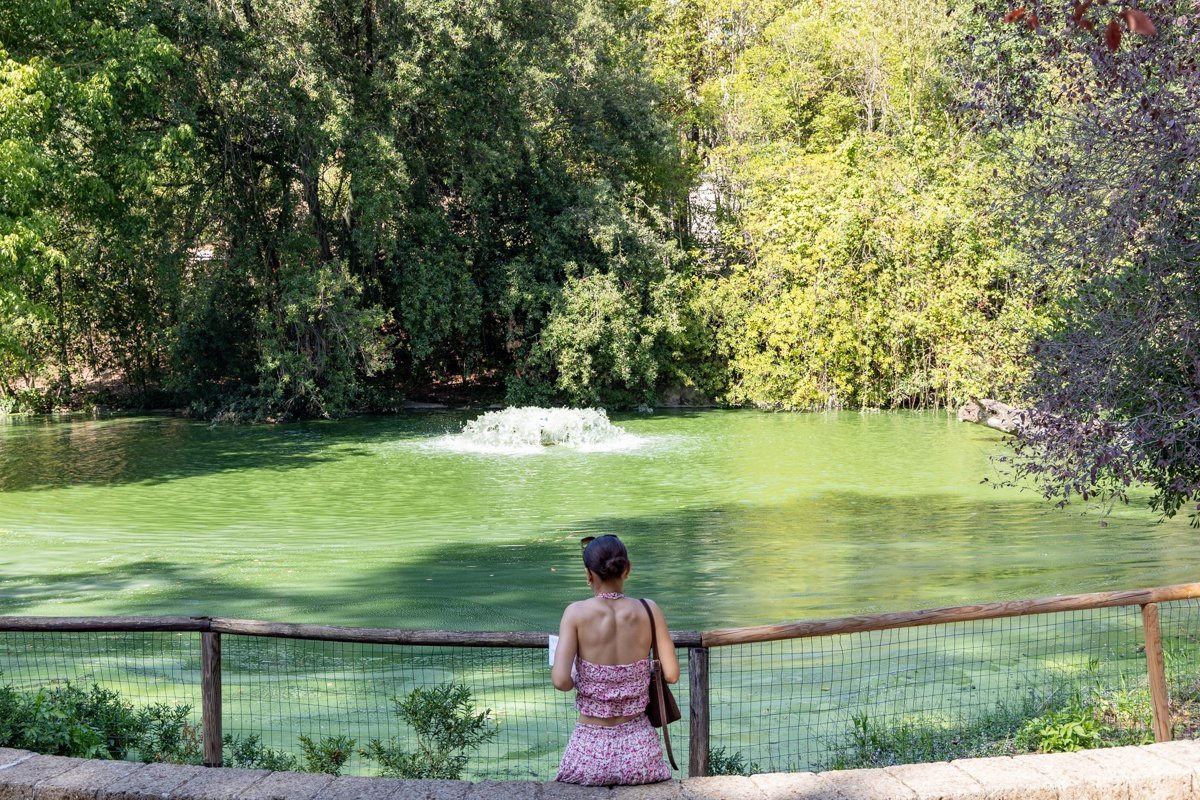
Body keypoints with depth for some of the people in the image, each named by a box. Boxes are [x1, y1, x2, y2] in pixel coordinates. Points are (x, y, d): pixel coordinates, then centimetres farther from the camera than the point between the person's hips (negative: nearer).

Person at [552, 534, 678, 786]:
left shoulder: (576, 613, -11)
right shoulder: (648, 610, -6)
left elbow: (560, 681, -19)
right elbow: (672, 674, -4)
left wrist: (574, 680, 4)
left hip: (591, 749, -1)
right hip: (639, 748, 1)